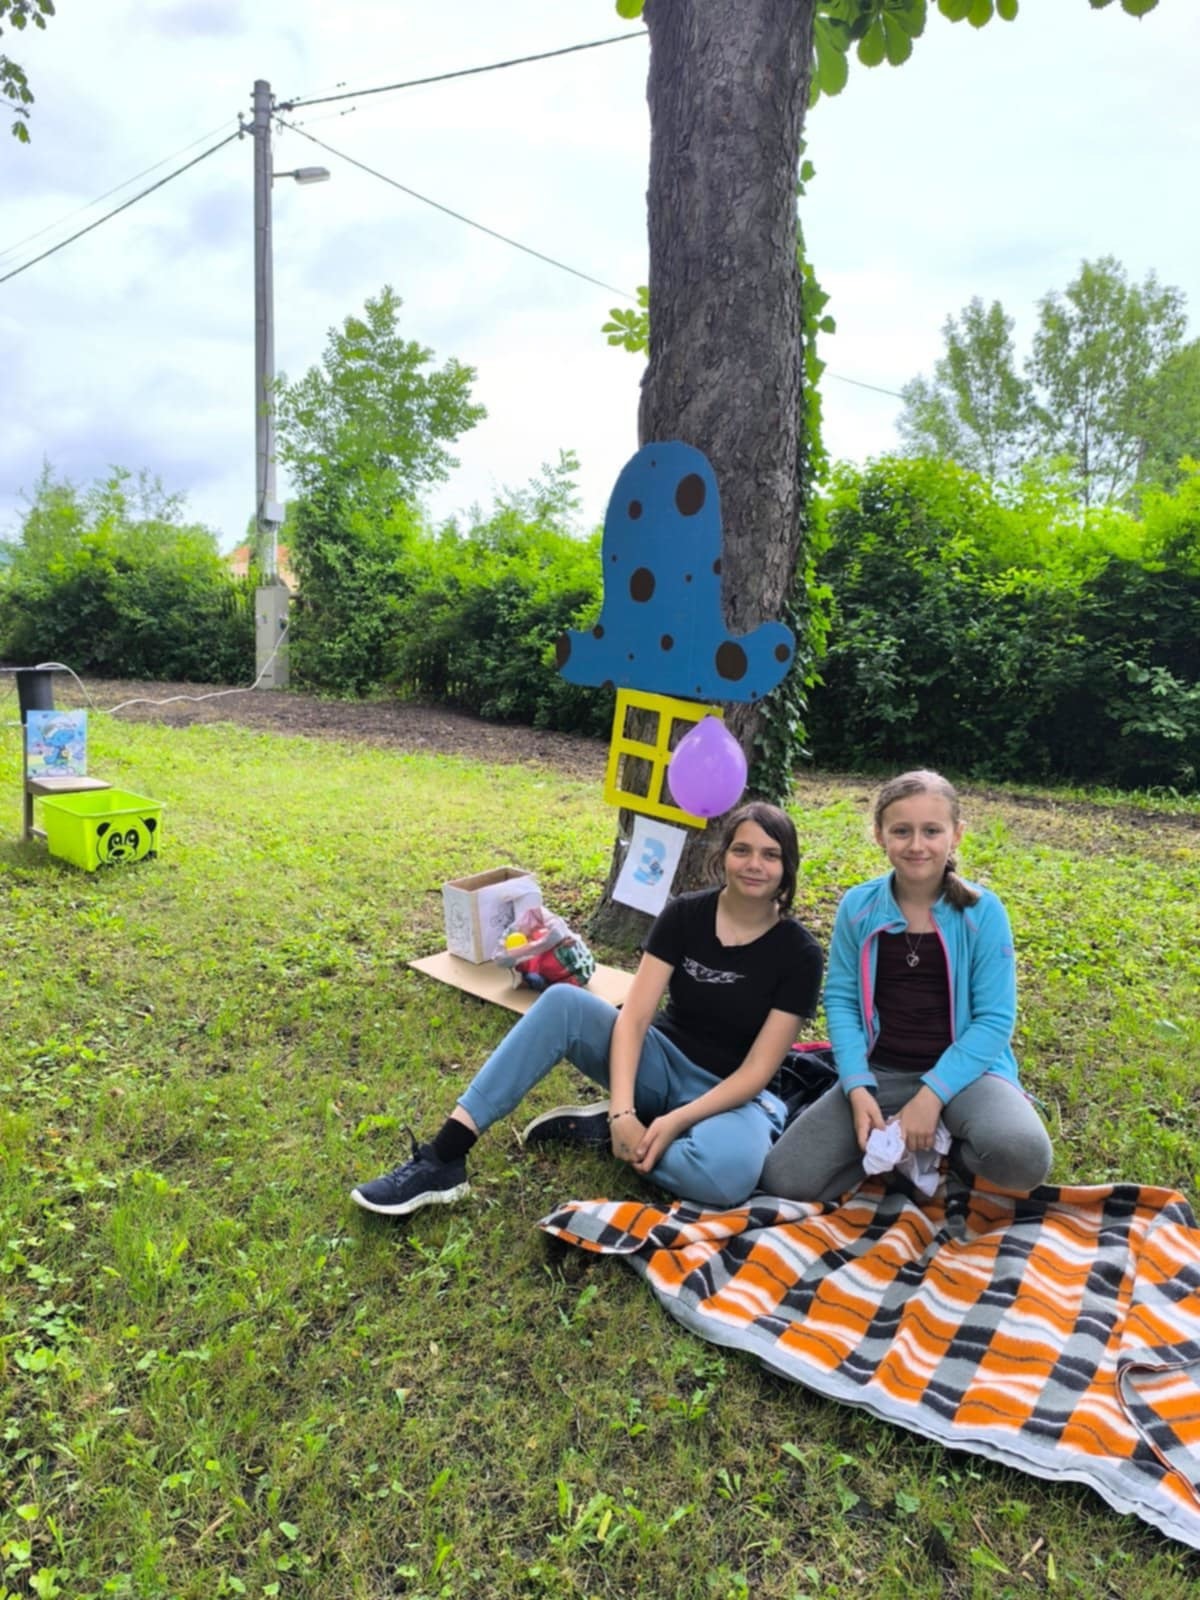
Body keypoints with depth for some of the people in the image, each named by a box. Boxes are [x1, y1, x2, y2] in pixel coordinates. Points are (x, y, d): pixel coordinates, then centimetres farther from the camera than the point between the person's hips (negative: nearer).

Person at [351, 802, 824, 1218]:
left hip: (728, 1094, -2)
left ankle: (598, 1127, -12)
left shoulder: (799, 954, -13)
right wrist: (623, 1111, -29)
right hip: (660, 1063, 2)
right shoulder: (684, 915, -8)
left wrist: (675, 1121, -26)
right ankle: (443, 1160, -25)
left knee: (728, 1174, -39)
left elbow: (757, 1070, -15)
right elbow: (633, 1017, -15)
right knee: (563, 1001, -26)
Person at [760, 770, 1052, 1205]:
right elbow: (840, 999, 0)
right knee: (783, 1180, -12)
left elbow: (995, 1019, -9)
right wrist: (856, 1087, -14)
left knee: (1021, 1157, -34)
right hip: (878, 1073, 2)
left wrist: (932, 1094, -18)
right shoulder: (857, 906, -3)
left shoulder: (982, 911, -9)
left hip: (963, 1070, -2)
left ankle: (946, 1146, 0)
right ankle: (897, 1147, 10)